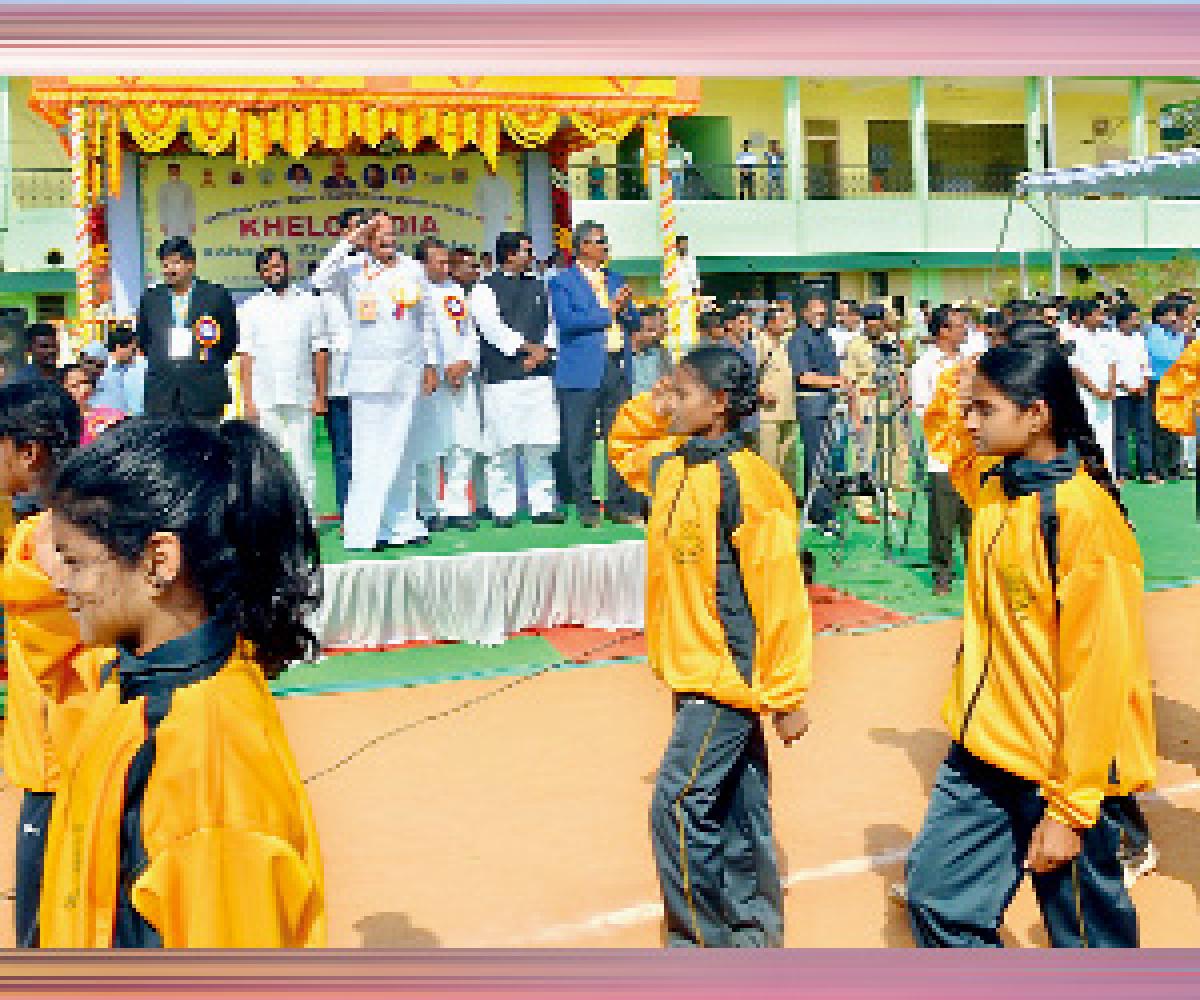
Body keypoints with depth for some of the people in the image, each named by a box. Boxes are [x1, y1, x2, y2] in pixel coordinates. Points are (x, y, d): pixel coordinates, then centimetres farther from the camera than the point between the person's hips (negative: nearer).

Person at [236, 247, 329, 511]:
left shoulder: (309, 303, 8)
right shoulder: (250, 308, 8)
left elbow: (320, 351, 6)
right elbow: (246, 356, 4)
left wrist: (321, 395, 0)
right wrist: (247, 400, -4)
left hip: (301, 399, 0)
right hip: (264, 401, 1)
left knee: (302, 464, -1)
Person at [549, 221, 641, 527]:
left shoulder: (615, 279, 19)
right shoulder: (562, 282, 0)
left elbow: (634, 323, 19)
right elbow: (566, 322, -13)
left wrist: (625, 307, -3)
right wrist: (607, 312, -10)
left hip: (618, 367, 5)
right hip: (583, 371, -5)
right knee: (580, 444, 0)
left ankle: (620, 504, 14)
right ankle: (585, 506, 9)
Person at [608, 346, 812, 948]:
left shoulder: (747, 481, -19)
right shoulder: (669, 465, 6)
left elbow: (779, 594, -19)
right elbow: (623, 445, 30)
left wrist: (787, 694, -17)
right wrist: (650, 405, 9)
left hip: (728, 677, -8)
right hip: (690, 674, 8)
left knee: (678, 809, -6)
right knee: (736, 811, 17)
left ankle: (702, 942, 9)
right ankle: (754, 934, 29)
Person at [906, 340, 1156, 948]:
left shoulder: (1084, 514, -21)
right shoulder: (992, 483, 2)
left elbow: (1097, 669, -20)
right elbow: (943, 435, 27)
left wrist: (1069, 810, -17)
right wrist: (955, 392, 5)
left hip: (1060, 771, -7)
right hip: (983, 751, 7)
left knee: (1088, 934, 11)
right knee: (935, 899, 10)